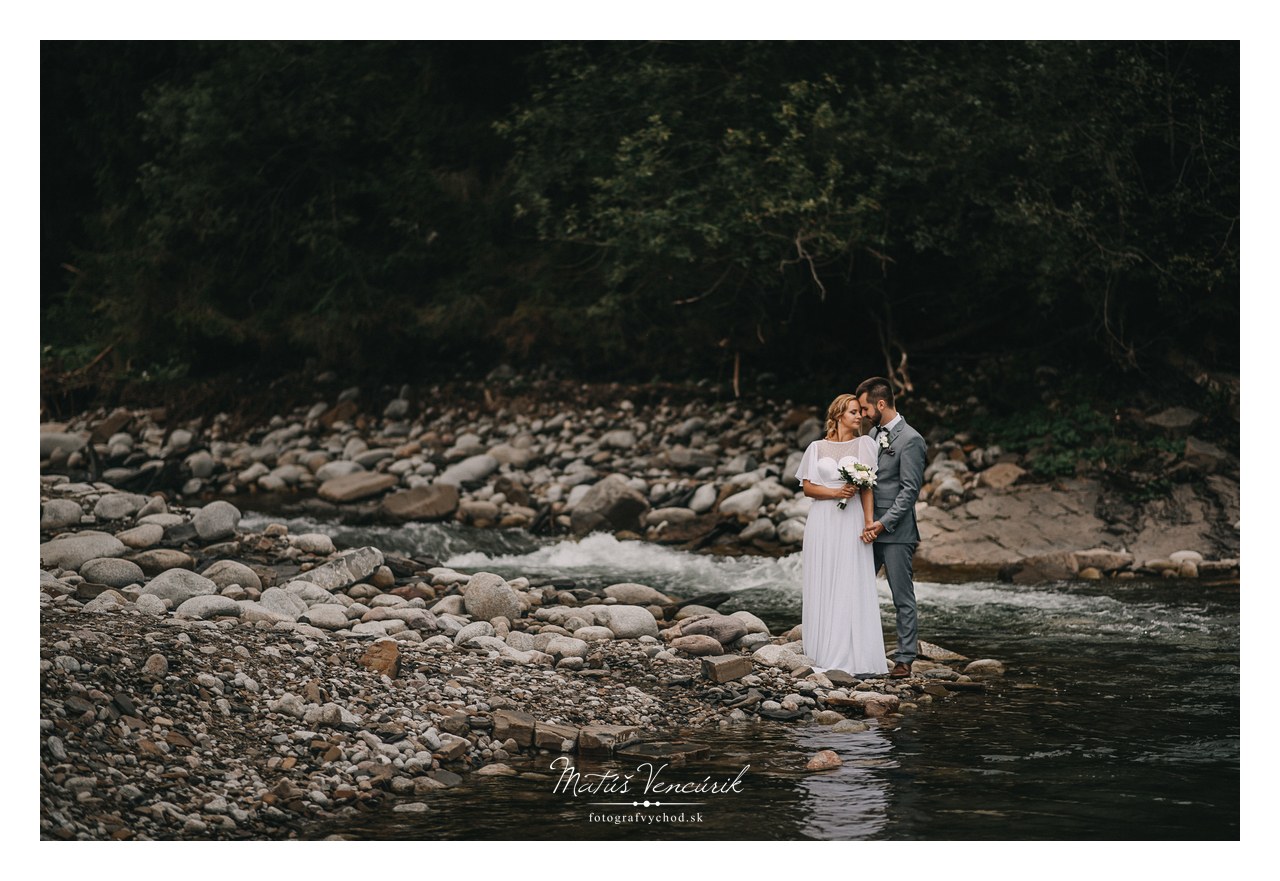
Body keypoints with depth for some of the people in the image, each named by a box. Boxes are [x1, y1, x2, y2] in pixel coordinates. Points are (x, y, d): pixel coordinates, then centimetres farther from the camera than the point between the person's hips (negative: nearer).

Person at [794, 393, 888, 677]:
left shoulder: (863, 444, 6)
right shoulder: (817, 448, 10)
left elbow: (867, 486, -1)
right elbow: (808, 487, 6)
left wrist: (869, 521, -12)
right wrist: (836, 492, -11)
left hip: (851, 521, -2)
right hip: (822, 523, 2)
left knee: (851, 587, -5)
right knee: (821, 587, 2)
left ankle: (851, 656, -3)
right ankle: (824, 654, 6)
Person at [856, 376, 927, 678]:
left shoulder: (910, 440, -12)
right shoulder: (874, 433, 13)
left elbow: (910, 490, -15)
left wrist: (883, 523, -19)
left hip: (895, 531, -8)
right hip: (870, 527, 8)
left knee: (902, 596, 1)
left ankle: (905, 658, 7)